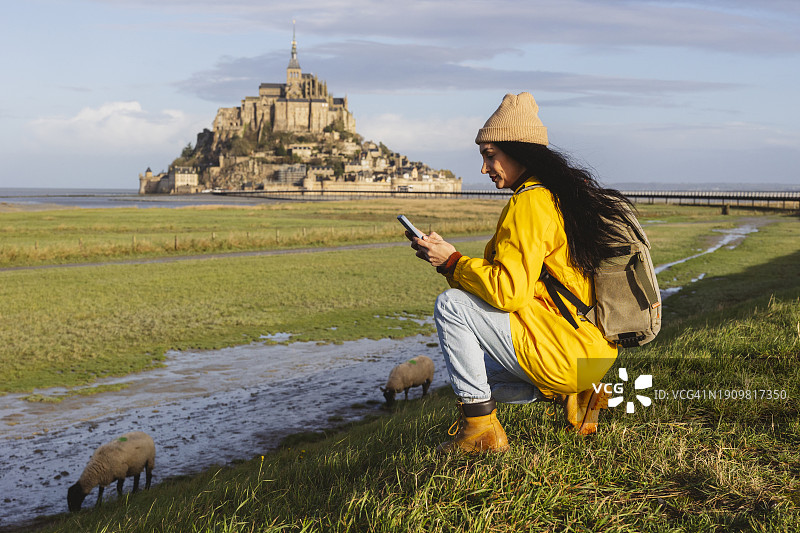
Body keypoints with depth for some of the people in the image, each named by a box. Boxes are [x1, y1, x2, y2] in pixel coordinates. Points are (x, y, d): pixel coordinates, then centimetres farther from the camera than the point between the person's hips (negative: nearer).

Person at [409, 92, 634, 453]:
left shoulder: (530, 203, -15)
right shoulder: (559, 194, 15)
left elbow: (509, 292, -22)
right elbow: (505, 276, 19)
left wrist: (452, 260, -10)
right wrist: (446, 257, 11)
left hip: (563, 352, -10)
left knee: (451, 305, -9)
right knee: (473, 370, 25)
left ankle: (481, 430, -7)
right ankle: (571, 395, 10)